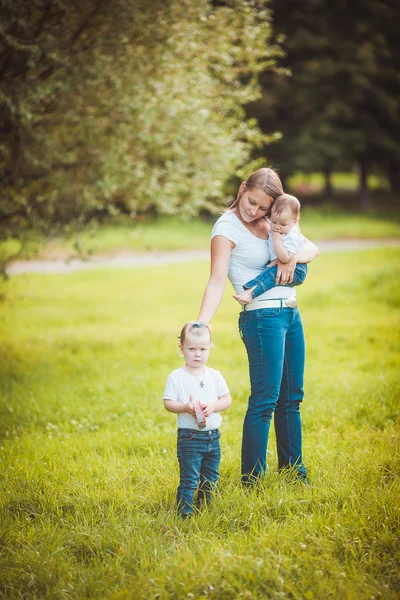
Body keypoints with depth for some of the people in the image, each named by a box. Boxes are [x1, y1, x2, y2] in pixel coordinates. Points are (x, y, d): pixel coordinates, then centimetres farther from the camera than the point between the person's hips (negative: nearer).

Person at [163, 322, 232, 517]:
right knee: (189, 479, -7)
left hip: (213, 436, 5)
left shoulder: (214, 376, 5)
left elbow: (227, 399, 3)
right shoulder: (176, 377, -6)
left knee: (211, 479, 15)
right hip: (189, 437, -5)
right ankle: (185, 513, -2)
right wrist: (185, 407, -25)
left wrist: (213, 406, -15)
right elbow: (168, 402, -9)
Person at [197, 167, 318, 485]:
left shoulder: (270, 222, 10)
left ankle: (294, 469, 24)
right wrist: (201, 325, -30)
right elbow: (217, 281, -18)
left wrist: (292, 257, -14)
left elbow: (312, 248, 8)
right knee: (265, 399, -9)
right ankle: (252, 480, -3)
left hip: (291, 315, 8)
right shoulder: (227, 227, -10)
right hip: (262, 317, -8)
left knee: (291, 397, 13)